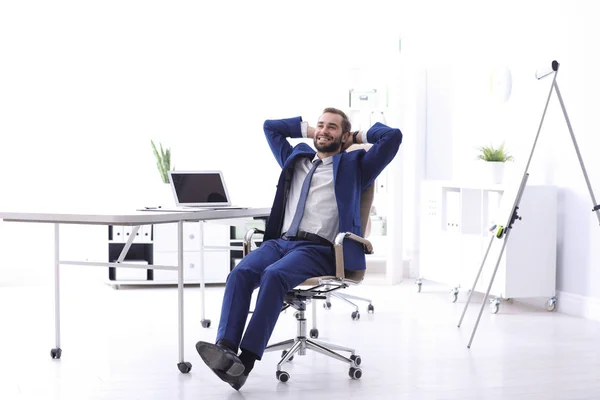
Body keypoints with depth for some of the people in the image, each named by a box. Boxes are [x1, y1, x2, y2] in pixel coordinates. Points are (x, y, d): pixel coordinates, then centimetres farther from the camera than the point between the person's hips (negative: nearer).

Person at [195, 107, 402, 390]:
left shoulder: (354, 165, 16)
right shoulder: (295, 158, 30)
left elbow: (393, 136, 6)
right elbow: (270, 126, 41)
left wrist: (360, 135, 21)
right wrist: (309, 132, 35)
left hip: (319, 249, -5)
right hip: (280, 242, 5)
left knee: (274, 275, -34)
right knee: (240, 273, -27)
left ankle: (246, 360, -37)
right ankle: (225, 348, -40)